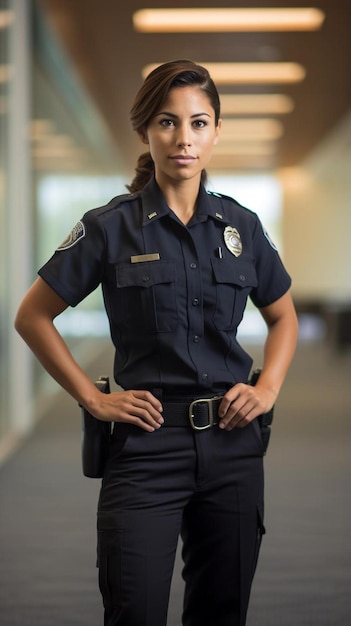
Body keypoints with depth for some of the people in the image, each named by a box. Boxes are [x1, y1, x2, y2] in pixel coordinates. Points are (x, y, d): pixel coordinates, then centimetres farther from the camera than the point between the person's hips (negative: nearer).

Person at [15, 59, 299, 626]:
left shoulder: (241, 225, 6)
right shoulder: (111, 227, -3)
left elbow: (282, 317, 20)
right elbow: (33, 316, 3)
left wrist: (267, 389, 4)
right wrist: (92, 398, -3)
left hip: (232, 442, 3)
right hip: (147, 443, -3)